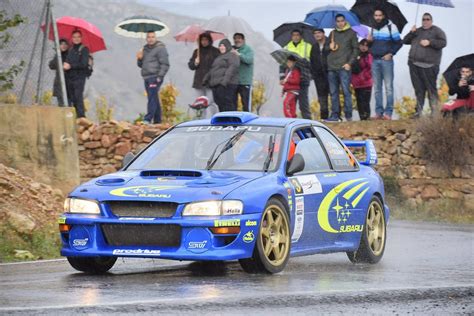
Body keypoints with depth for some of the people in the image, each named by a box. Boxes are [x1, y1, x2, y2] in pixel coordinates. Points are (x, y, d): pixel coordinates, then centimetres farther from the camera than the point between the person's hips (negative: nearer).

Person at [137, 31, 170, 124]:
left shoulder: (160, 48, -4)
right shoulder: (145, 49, 19)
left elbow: (165, 64, -11)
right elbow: (141, 65, 26)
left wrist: (160, 76, -18)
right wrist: (139, 59, 5)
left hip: (155, 77, -8)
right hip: (147, 78, 8)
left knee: (152, 98, -15)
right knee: (154, 99, 10)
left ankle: (148, 119, -23)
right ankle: (157, 120, 13)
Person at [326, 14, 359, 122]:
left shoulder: (351, 33, 5)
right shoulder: (332, 33, 17)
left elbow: (356, 49, 2)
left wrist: (349, 63, -8)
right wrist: (330, 47, -2)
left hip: (344, 68, -5)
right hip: (332, 68, 5)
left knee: (346, 91, -7)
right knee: (333, 92, 5)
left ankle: (348, 115, -6)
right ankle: (335, 115, 8)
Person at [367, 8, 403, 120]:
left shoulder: (391, 27, -1)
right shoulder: (373, 28, 15)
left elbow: (399, 43, -1)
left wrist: (391, 53, -10)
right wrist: (369, 40, 0)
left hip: (386, 60, -5)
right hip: (375, 60, 5)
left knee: (388, 87, -6)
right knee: (377, 87, 4)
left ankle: (388, 112, -7)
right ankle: (379, 112, 7)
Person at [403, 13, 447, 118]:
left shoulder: (437, 31, 7)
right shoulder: (417, 31, 22)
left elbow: (443, 43, -6)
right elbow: (405, 41, 19)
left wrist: (430, 42, -14)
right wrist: (411, 33, 3)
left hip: (428, 66, -5)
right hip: (414, 65, 5)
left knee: (431, 89, -8)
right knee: (418, 89, 7)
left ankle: (434, 111, -9)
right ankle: (419, 110, 10)